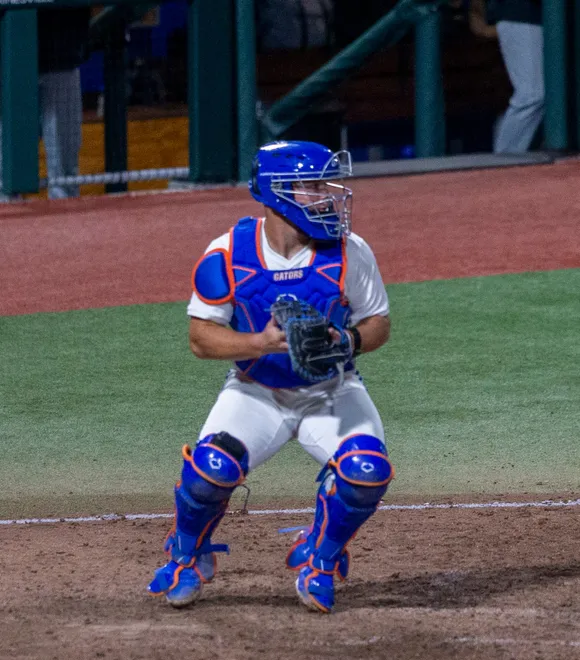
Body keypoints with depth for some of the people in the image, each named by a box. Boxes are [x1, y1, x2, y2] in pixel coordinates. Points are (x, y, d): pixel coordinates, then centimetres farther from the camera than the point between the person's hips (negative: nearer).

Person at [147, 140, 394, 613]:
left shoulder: (348, 253, -12)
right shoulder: (228, 255, -14)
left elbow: (379, 325, -2)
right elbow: (201, 336, -11)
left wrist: (349, 341, -24)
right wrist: (259, 343, -28)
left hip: (331, 392, 1)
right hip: (256, 392, -1)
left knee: (368, 469, -26)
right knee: (213, 466, -28)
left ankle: (320, 558, 5)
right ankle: (189, 557, 7)